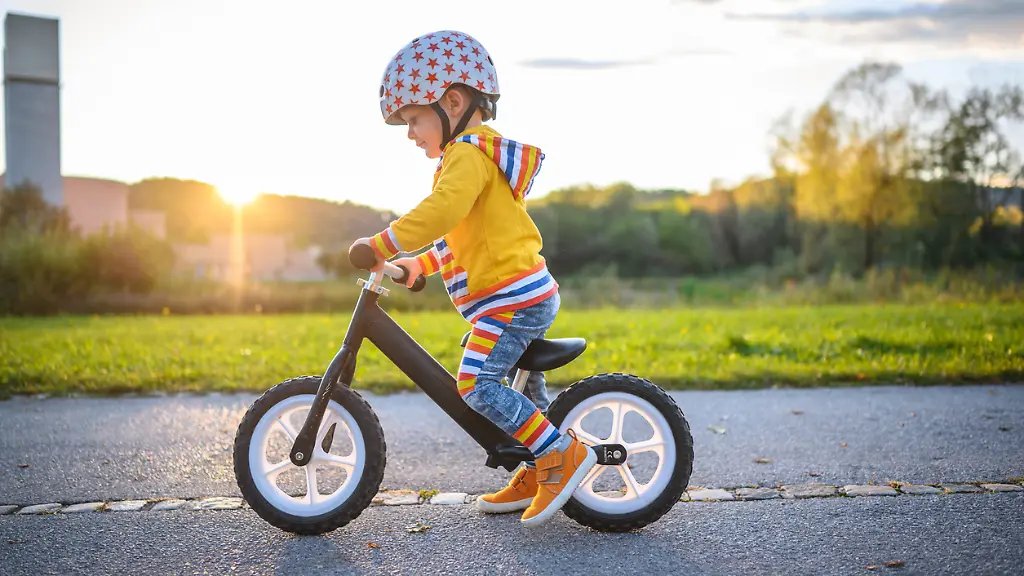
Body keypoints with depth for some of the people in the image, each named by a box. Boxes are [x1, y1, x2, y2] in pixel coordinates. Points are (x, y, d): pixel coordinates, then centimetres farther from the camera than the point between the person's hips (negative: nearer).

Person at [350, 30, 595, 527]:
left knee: (477, 384, -18)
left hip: (511, 296, -11)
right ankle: (536, 476, 27)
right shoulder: (484, 152, 23)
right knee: (517, 383, 18)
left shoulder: (468, 153, -12)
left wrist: (383, 245, -28)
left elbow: (442, 210, -30)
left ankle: (563, 453, -14)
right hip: (526, 294, 11)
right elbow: (466, 235, 31)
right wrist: (420, 263, 24)